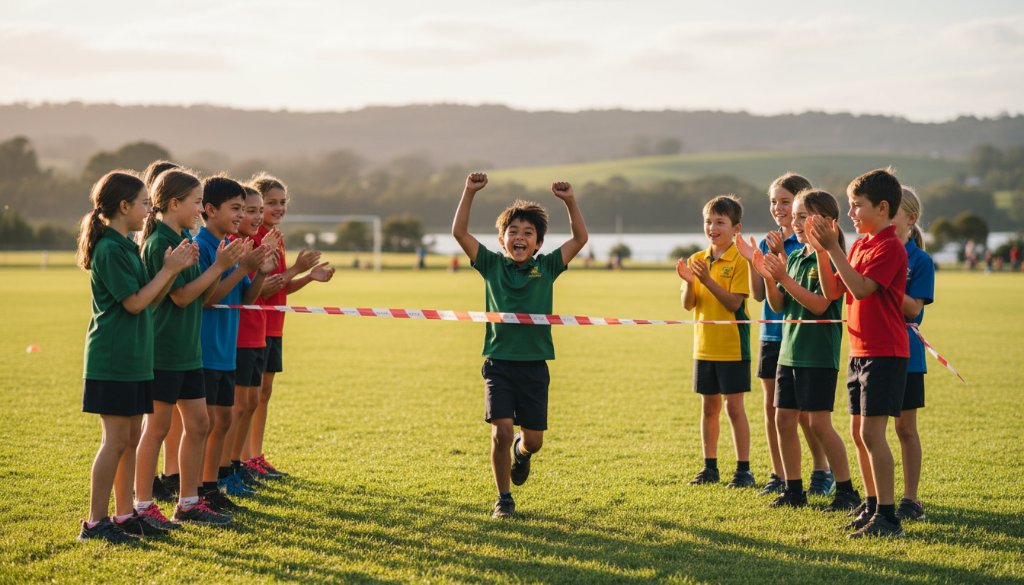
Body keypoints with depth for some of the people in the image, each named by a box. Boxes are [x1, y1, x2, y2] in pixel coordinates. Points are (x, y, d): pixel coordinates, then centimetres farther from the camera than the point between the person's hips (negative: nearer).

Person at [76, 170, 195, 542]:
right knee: (116, 439, -6)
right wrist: (168, 270, -12)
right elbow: (134, 303, -16)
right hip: (113, 359, -9)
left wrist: (174, 269, 2)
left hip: (133, 358, 9)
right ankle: (95, 523, -1)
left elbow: (151, 300, 14)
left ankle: (123, 515, 18)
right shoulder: (109, 248, -14)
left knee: (131, 437, 11)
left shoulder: (127, 246, 14)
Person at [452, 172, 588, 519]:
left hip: (534, 365, 1)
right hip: (498, 362, -1)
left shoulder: (546, 268, 6)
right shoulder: (492, 265, 4)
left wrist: (569, 201, -10)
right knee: (501, 432, -11)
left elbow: (580, 238, 1)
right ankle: (503, 499, 8)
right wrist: (469, 193, -11)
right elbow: (459, 232, -3)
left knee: (533, 440, 4)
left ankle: (521, 452, 42)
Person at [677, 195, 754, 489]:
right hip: (704, 346, 6)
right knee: (709, 407, 11)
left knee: (734, 406, -3)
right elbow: (688, 304, 3)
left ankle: (744, 469, 4)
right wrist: (688, 282, -16)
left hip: (732, 346, -5)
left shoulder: (739, 261, -10)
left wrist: (708, 280, -26)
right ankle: (710, 467, 20)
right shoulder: (697, 260, 7)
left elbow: (734, 303, -17)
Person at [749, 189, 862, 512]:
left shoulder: (831, 259, -12)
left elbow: (819, 304, -21)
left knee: (819, 423, -7)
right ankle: (793, 489, 17)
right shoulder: (793, 257, 11)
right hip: (789, 350, 8)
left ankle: (846, 490, 3)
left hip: (819, 353, -8)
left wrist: (784, 278, -23)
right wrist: (768, 276, -7)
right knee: (784, 419, 7)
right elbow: (778, 305, 10)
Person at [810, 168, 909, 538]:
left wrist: (833, 248, -23)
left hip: (884, 353, -9)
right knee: (858, 431, 13)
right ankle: (871, 506, 22)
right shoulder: (859, 245, 14)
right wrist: (824, 249, 0)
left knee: (871, 431, -12)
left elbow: (861, 288, -24)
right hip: (861, 351, 9)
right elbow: (831, 290, 10)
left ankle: (887, 516, -10)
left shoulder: (889, 246, -14)